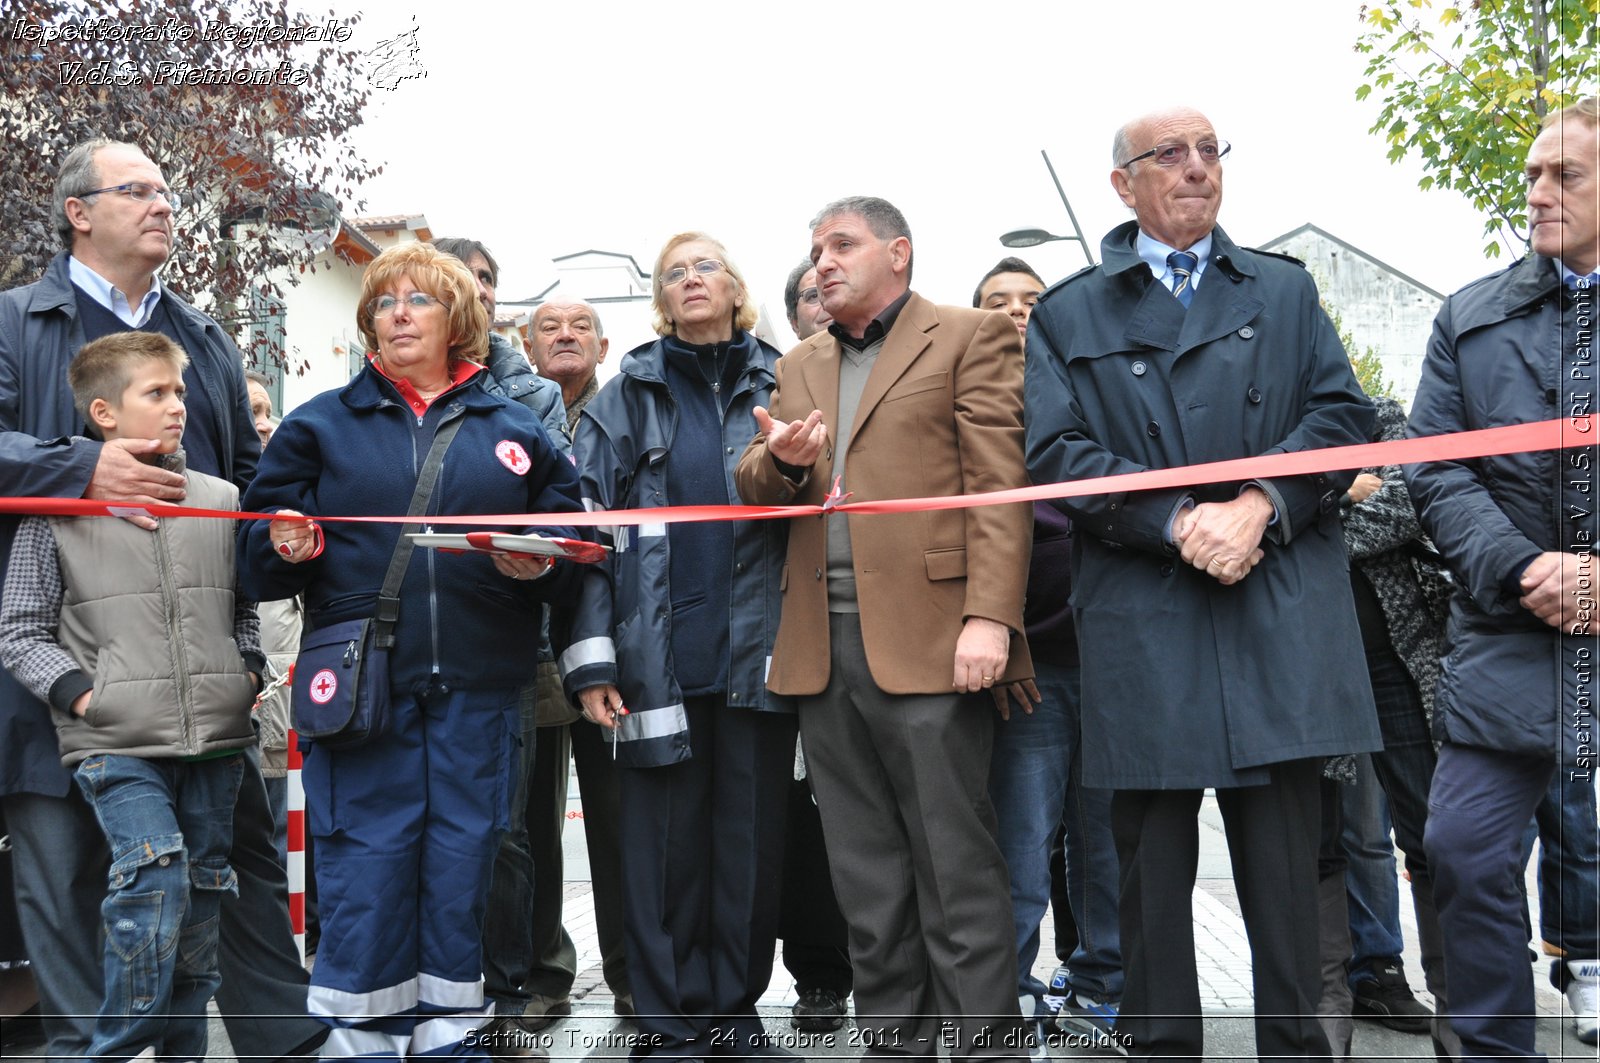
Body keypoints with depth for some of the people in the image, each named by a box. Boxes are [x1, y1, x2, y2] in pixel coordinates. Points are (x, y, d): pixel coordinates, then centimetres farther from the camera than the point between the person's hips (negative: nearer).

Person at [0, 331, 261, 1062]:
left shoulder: (222, 500, 10)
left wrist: (249, 673, 5)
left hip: (215, 739, 4)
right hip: (115, 744, -4)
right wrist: (79, 692, -10)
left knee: (200, 905, 9)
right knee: (154, 885, -19)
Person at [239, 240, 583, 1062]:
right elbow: (257, 558, 8)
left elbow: (571, 535, 11)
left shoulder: (513, 432, 12)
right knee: (363, 886, -1)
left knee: (461, 877, 8)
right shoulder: (320, 425, 10)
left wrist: (540, 562, -10)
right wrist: (288, 547, -14)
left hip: (477, 695, 1)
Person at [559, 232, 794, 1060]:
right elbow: (589, 525, 1)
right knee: (665, 842, 2)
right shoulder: (630, 395, 8)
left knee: (752, 837, 6)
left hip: (758, 650, 1)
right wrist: (590, 658, -7)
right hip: (660, 655, -1)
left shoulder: (780, 385, 12)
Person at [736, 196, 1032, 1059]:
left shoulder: (969, 338, 3)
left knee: (955, 868, -2)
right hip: (822, 650, 6)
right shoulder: (799, 366, 22)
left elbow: (998, 487, -7)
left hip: (927, 641, -6)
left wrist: (989, 617, -17)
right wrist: (781, 460, -5)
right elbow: (754, 489, 18)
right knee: (866, 880, 12)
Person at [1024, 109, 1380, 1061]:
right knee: (1153, 865, 6)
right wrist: (1179, 522, -14)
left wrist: (1259, 504, -12)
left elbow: (1344, 413, 6)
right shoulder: (1069, 314, 11)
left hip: (1283, 615, 1)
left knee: (1288, 864, 4)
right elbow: (1056, 454, -1)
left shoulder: (1286, 290, 17)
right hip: (1143, 619, -1)